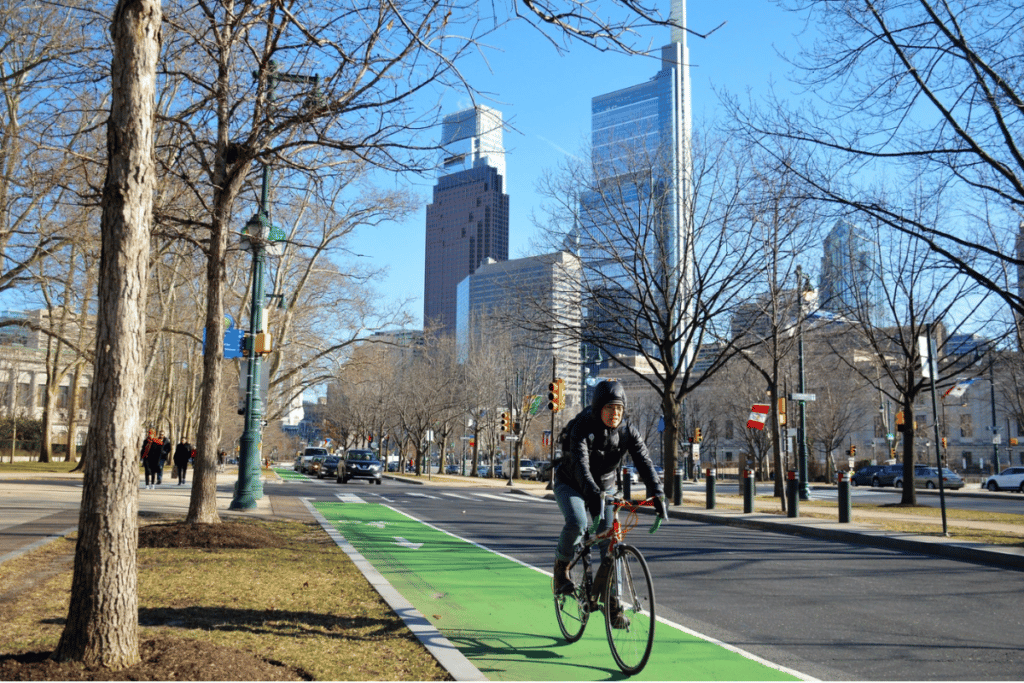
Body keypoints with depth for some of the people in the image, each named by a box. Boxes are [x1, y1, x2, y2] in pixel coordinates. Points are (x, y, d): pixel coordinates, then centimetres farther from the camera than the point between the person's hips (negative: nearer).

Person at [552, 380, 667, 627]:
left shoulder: (628, 432, -15)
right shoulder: (582, 428, -26)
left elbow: (645, 463, -25)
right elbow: (580, 463, -40)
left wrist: (658, 494, -41)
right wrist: (592, 492, -57)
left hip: (605, 488, 3)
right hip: (571, 485, -3)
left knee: (611, 544, -6)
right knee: (576, 524, -31)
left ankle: (612, 602, 8)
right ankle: (561, 566, -1)